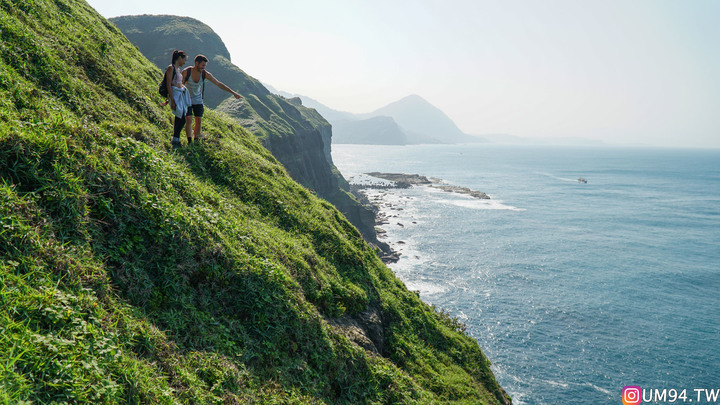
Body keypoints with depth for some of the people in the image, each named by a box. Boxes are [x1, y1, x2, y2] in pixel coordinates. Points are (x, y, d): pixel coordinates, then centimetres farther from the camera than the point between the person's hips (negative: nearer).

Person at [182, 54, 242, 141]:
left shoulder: (205, 74, -14)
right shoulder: (186, 72, -21)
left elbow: (219, 84, -11)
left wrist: (233, 92, -16)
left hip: (198, 100, 3)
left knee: (199, 121, -3)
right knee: (189, 120, -14)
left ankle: (196, 141, 12)